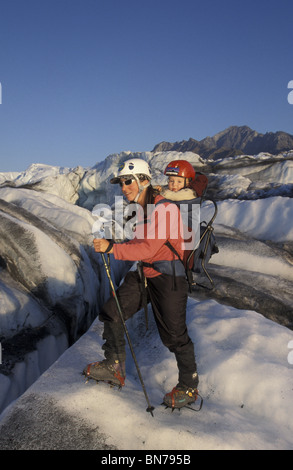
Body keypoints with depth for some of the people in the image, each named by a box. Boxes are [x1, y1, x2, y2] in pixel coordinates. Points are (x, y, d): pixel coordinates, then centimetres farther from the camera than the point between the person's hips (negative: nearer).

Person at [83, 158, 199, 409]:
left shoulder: (165, 208, -19)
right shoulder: (138, 209, 10)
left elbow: (149, 247, -27)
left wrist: (112, 248, -31)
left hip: (168, 275, -8)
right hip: (143, 274, 9)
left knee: (174, 334, 1)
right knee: (111, 313, 5)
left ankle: (189, 387, 23)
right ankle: (114, 367, 22)